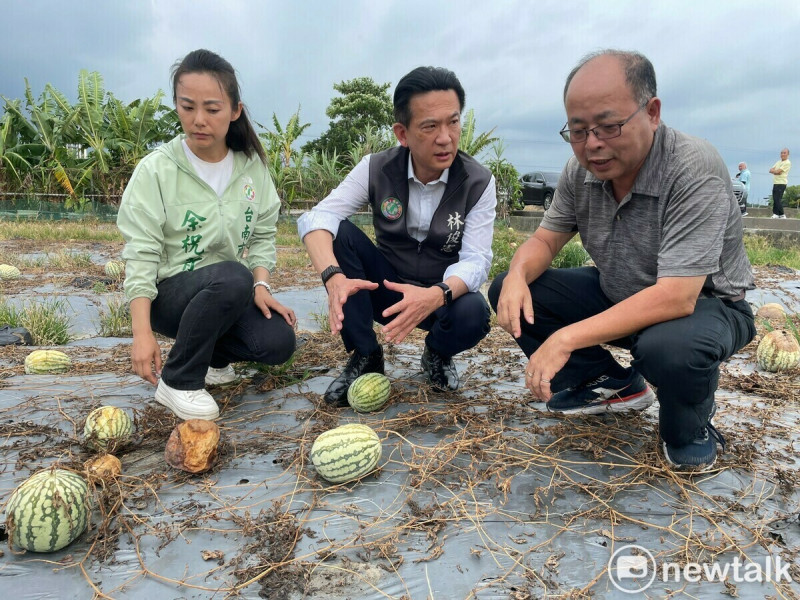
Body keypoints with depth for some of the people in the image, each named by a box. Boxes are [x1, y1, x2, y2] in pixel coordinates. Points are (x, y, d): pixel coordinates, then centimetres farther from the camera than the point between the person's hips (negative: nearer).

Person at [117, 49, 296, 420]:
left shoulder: (251, 165, 1)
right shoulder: (156, 170, -11)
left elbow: (263, 235, 4)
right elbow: (141, 255, -14)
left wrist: (261, 284, -14)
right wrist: (142, 332, -22)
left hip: (232, 295, 4)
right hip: (168, 293, -4)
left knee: (277, 344, -21)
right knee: (232, 277, -35)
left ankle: (211, 354, 14)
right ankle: (177, 383, -15)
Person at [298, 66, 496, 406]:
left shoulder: (478, 183, -14)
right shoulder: (377, 169, -12)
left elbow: (475, 261, -22)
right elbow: (314, 220, -22)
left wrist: (435, 295, -44)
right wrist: (335, 278, -43)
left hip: (444, 293, -1)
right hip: (386, 289, 2)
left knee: (472, 313, -36)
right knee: (338, 232, -23)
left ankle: (438, 354, 3)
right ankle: (365, 355, -11)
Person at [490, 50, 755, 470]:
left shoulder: (695, 170, -29)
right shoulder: (582, 170, -10)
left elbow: (675, 298, -37)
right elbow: (545, 239, 0)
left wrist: (567, 339, -41)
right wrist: (518, 276, -25)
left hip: (704, 305, -6)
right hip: (618, 296, 6)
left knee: (670, 347, -42)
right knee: (507, 292, -8)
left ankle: (688, 427, -3)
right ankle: (615, 386, 7)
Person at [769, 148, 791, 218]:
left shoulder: (787, 163, -8)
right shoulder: (778, 162, 19)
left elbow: (778, 171, -16)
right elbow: (771, 170, 9)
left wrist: (773, 170, 3)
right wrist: (776, 171, -9)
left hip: (781, 183, -8)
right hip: (775, 183, 8)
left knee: (777, 200, -12)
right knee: (775, 199, 6)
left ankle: (782, 215, -8)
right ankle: (775, 214, 9)